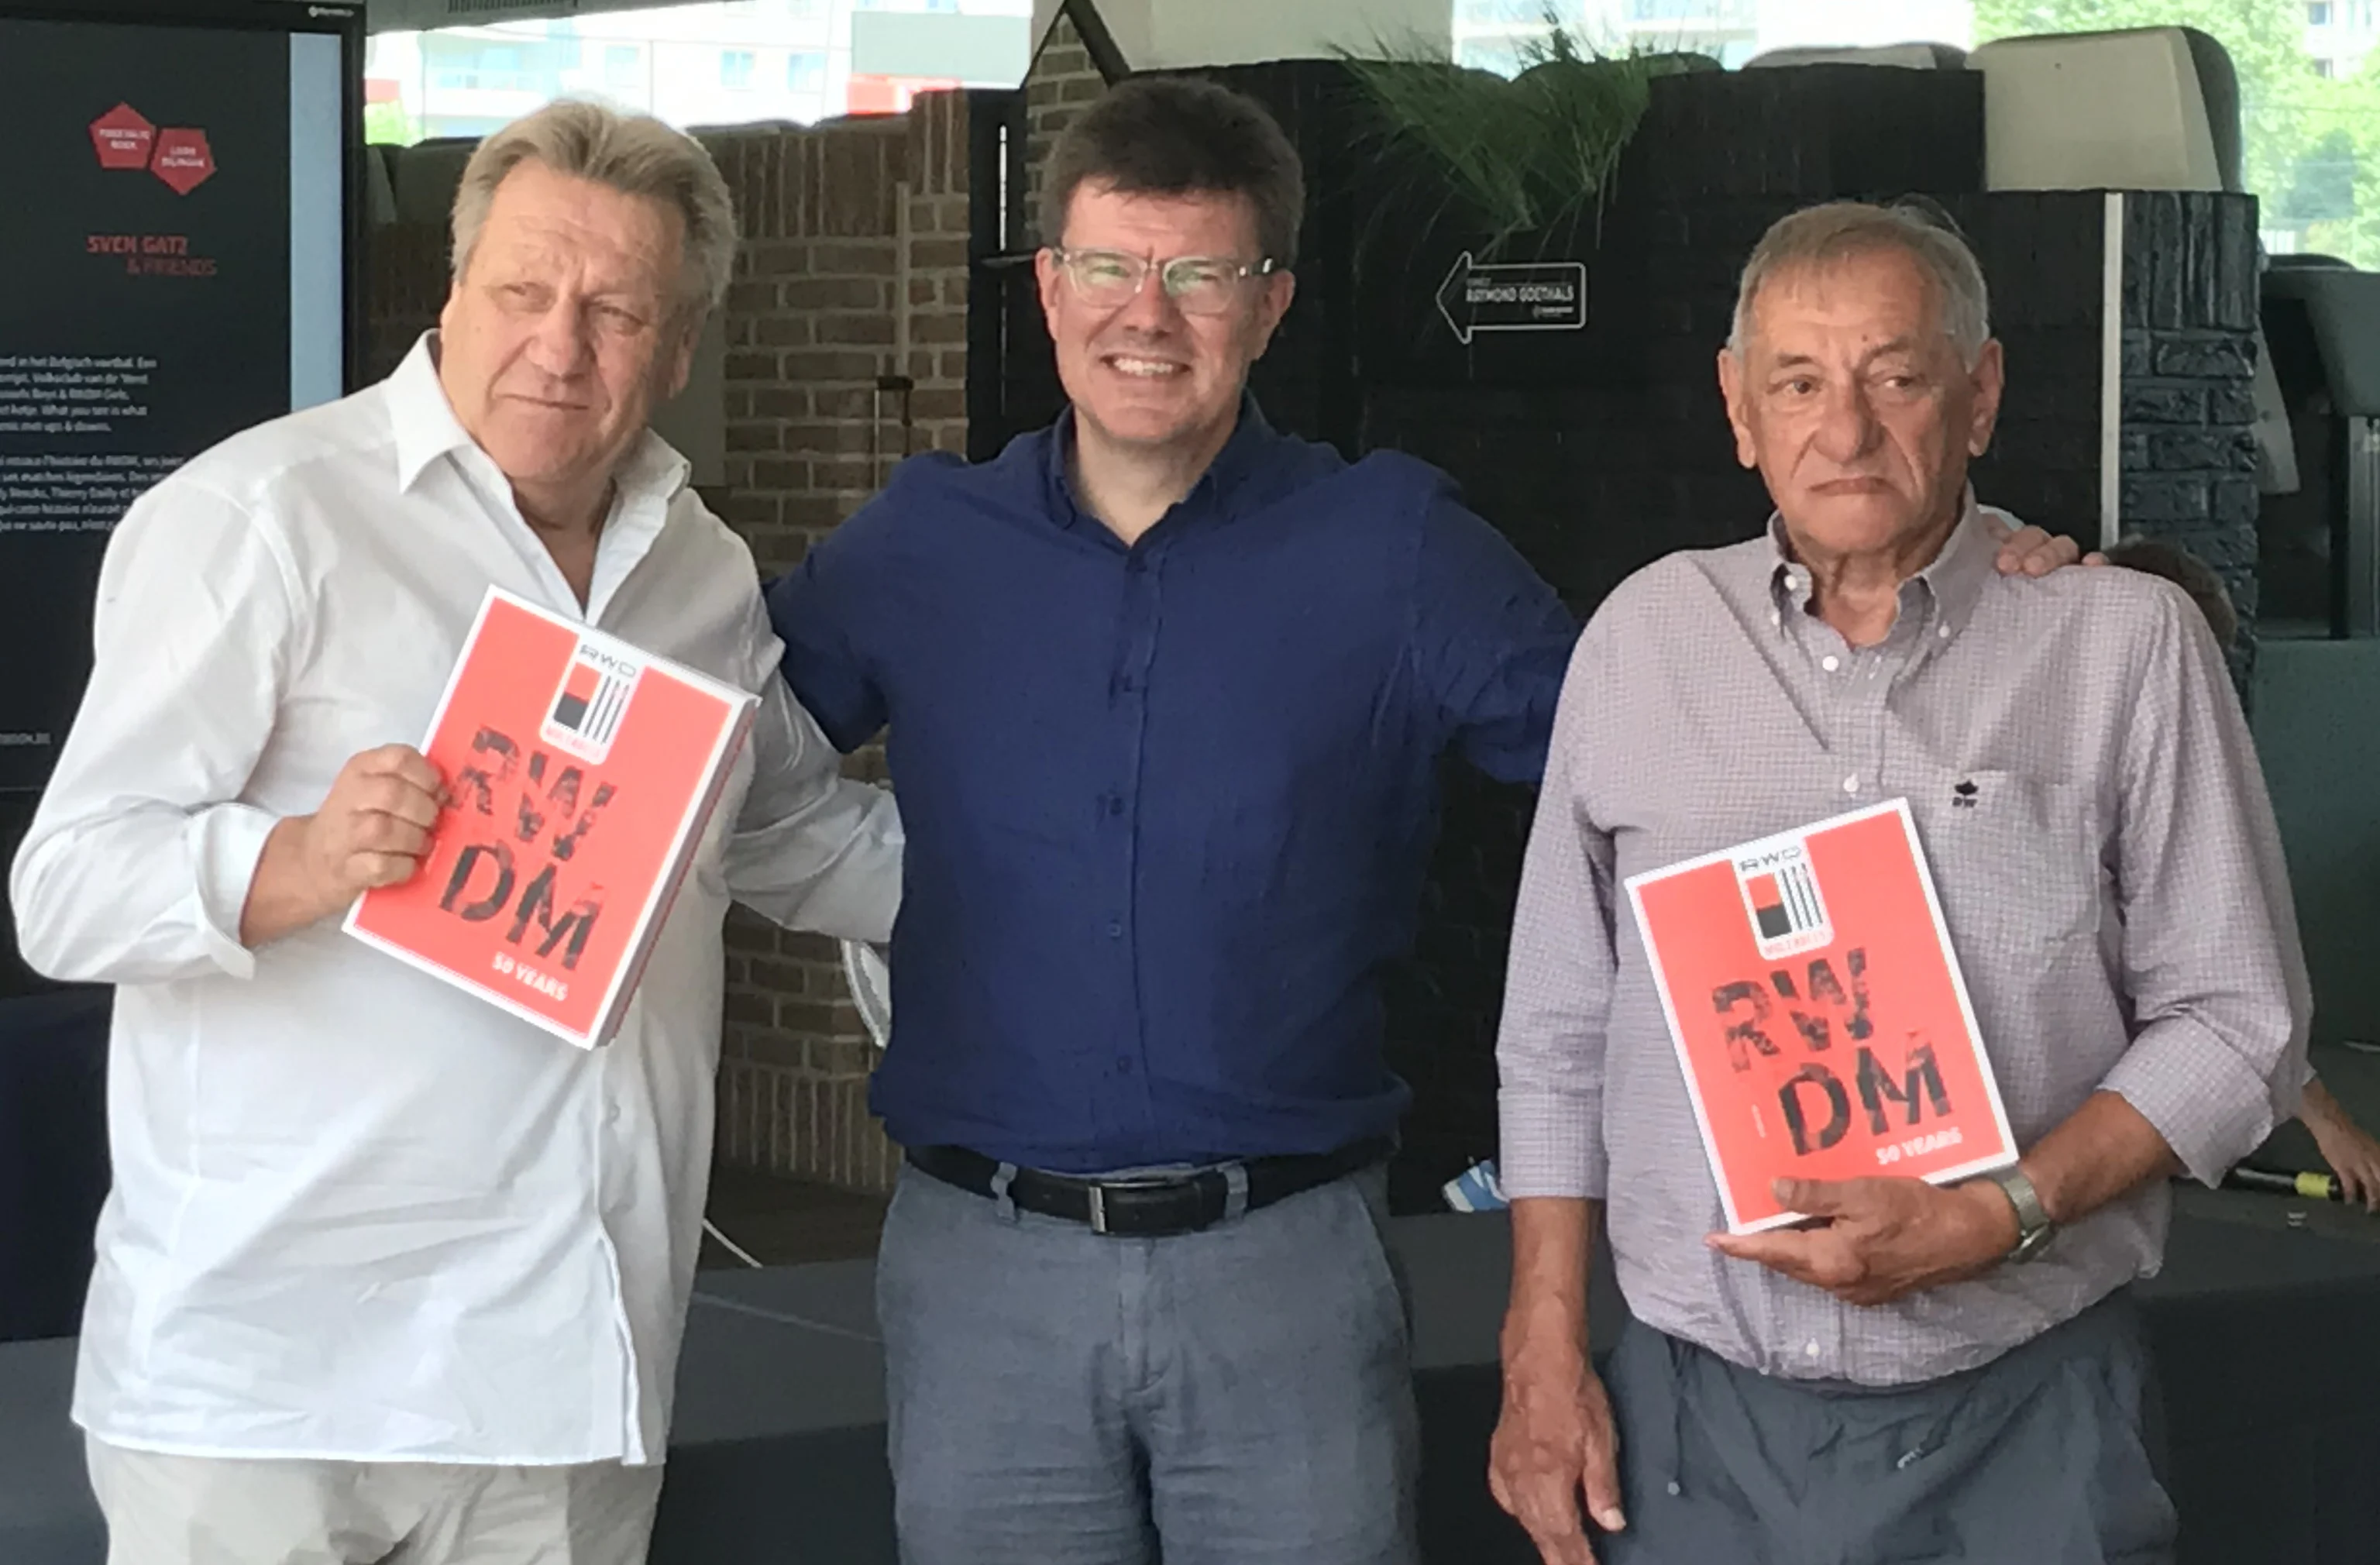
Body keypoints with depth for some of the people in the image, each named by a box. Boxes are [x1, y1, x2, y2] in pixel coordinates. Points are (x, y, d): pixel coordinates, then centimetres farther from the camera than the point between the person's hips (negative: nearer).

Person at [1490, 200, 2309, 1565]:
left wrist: (1996, 1219, -15)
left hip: (2018, 1420, -2)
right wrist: (1545, 1355, 5)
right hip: (1694, 1421, 2)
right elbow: (1558, 1035, 10)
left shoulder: (2125, 642, -2)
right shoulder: (1644, 635, 6)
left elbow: (2238, 1026, -3)